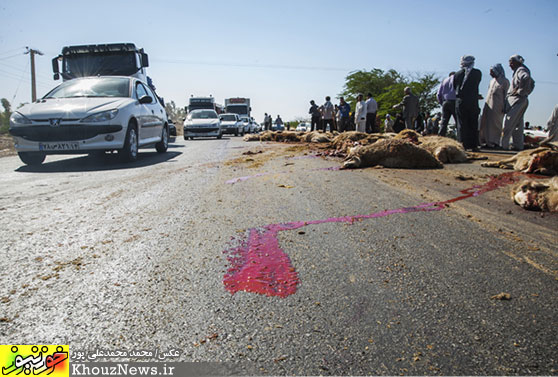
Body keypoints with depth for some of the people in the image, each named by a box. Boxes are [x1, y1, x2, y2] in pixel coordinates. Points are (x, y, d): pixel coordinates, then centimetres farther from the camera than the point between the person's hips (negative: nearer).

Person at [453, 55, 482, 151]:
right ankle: (474, 146, 6)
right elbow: (475, 85, 8)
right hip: (473, 102, -1)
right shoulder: (477, 73, 0)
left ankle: (463, 145, 0)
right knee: (473, 125, 6)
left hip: (460, 102, 1)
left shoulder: (457, 74, 2)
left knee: (461, 125, 3)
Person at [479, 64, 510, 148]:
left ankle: (495, 142, -1)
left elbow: (506, 95, -6)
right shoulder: (492, 81, 18)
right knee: (486, 123, 1)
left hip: (497, 106, -6)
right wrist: (486, 105, 14)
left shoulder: (504, 81, -1)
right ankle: (488, 142, 4)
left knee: (495, 124, -5)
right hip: (488, 105, 6)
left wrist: (504, 107, -13)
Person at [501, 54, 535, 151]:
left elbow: (526, 78, -33)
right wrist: (526, 92, 20)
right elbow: (532, 83, 31)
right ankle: (518, 145, 12)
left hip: (517, 100, -10)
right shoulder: (518, 71, 20)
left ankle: (503, 145, -11)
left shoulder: (521, 70, -9)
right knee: (517, 124, 10)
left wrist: (520, 91, -23)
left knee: (508, 124, -11)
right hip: (519, 100, 10)